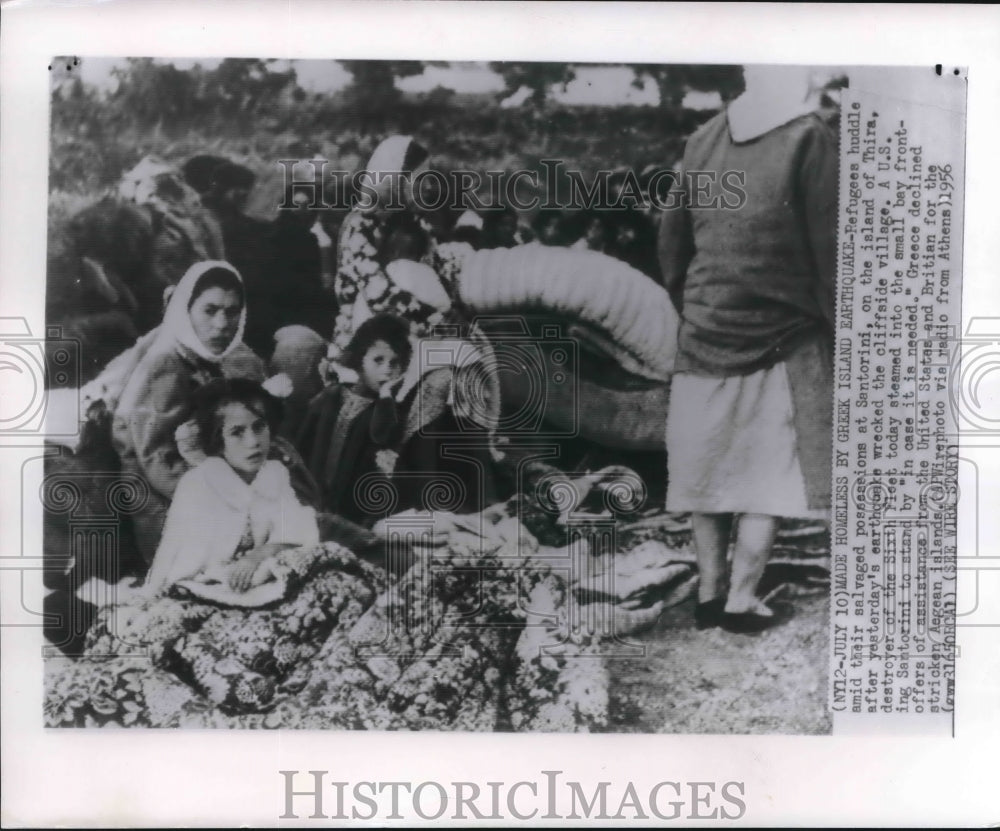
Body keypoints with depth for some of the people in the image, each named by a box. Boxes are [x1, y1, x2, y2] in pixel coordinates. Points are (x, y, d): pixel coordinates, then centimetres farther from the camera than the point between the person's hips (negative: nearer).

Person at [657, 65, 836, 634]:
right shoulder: (809, 141, -10)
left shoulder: (704, 140, 5)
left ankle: (710, 594, 21)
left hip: (705, 339, 5)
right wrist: (840, 335, -1)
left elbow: (673, 244, 11)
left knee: (710, 470, 14)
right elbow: (829, 252, -10)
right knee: (770, 477, 7)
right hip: (782, 344, -4)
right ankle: (741, 601, 9)